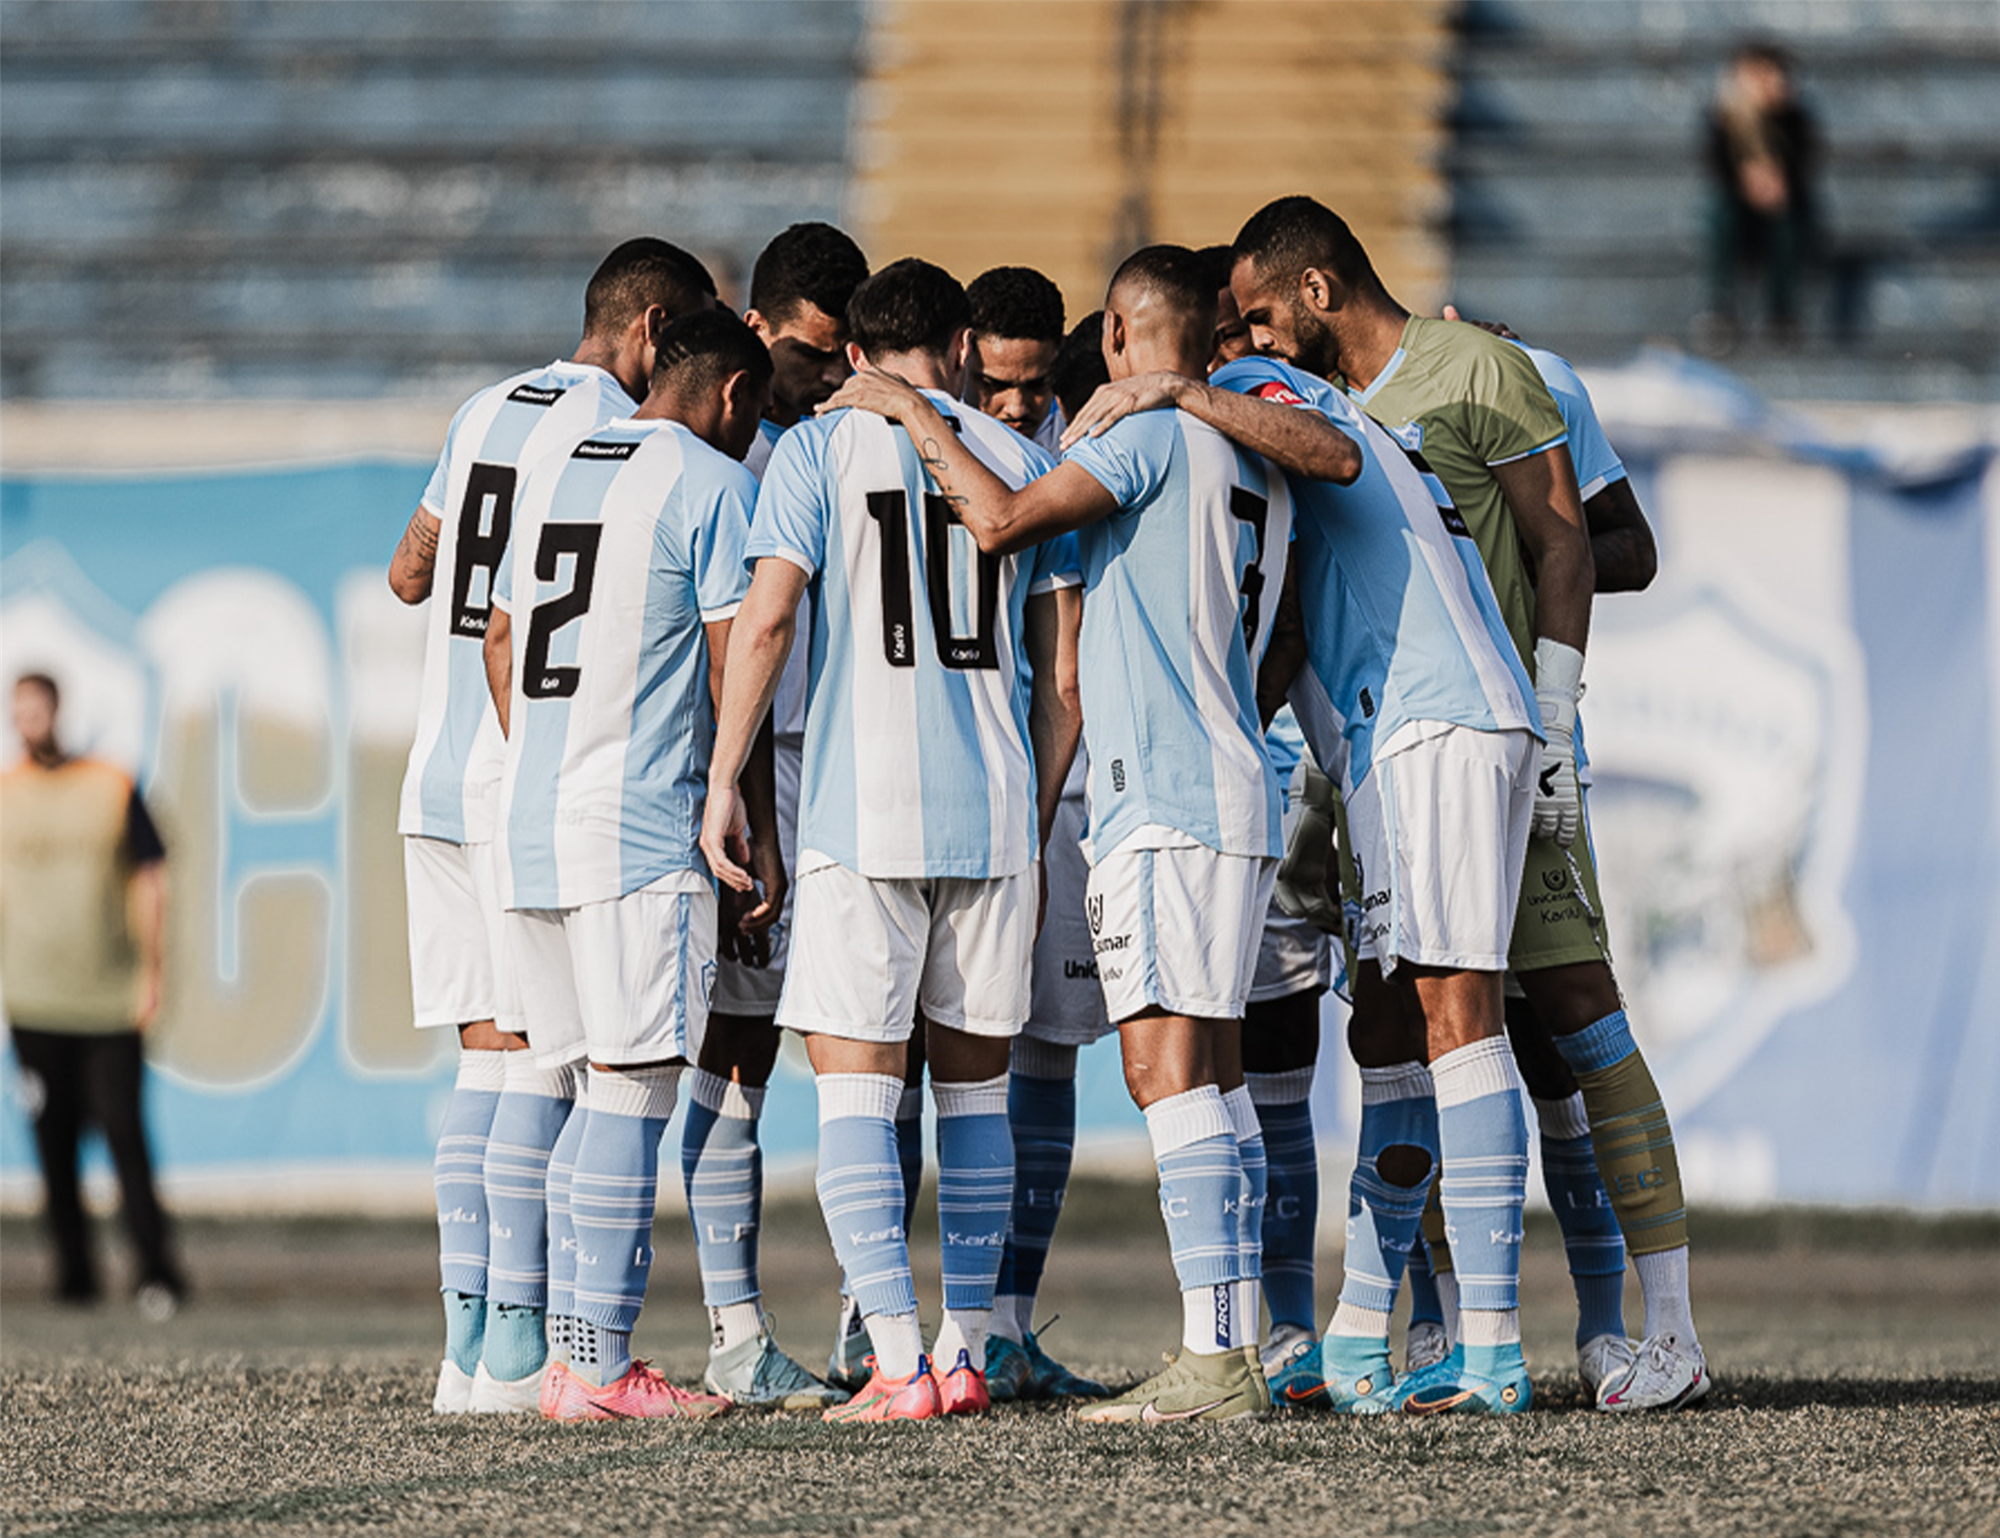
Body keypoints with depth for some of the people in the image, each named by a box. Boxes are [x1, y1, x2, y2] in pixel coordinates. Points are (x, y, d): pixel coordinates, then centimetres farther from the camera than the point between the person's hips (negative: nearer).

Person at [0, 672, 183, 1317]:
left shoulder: (112, 787, 2)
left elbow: (149, 880, 6)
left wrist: (152, 971, 0)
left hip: (111, 998, -2)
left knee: (124, 1130, -7)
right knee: (54, 1142, 2)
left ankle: (156, 1271, -3)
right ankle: (72, 1271, 10)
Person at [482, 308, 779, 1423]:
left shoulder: (552, 472, 18)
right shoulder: (715, 484, -4)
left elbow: (501, 643, 25)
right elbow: (733, 672, -8)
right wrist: (761, 835, -2)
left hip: (529, 824, 8)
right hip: (644, 829, -8)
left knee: (606, 1085, 13)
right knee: (633, 1091, -7)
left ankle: (582, 1357, 11)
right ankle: (601, 1370, -10)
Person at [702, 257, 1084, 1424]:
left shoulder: (820, 450, 2)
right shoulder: (1024, 462, 11)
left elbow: (767, 619, -8)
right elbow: (1064, 679, 10)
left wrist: (723, 780, -2)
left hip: (862, 809, -3)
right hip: (994, 807, 3)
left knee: (856, 1089, -3)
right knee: (976, 1087, 13)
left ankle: (900, 1363, -12)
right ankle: (966, 1353, 13)